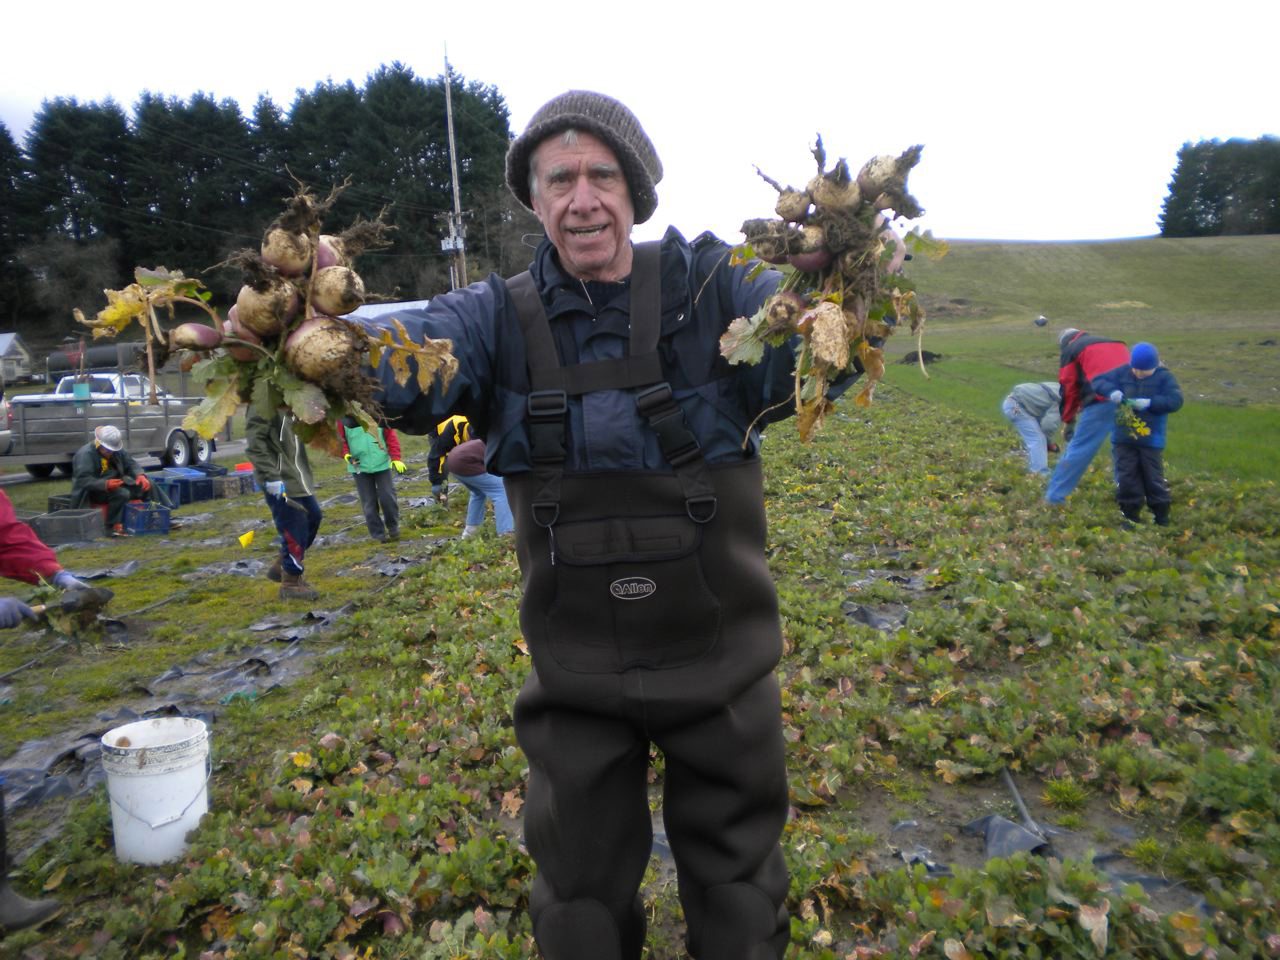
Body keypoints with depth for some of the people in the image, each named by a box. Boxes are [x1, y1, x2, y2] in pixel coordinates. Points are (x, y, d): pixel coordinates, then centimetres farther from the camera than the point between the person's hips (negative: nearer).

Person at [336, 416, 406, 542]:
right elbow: (340, 439, 3)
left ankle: (393, 527, 22)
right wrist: (345, 453, -17)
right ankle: (378, 533, 16)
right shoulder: (343, 418, -3)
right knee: (369, 502, 4)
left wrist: (395, 458, -7)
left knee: (388, 497, 0)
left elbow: (390, 435, -2)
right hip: (360, 466, 1)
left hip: (382, 463, 0)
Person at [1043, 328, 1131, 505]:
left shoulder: (1070, 350, 17)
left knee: (1079, 448, -1)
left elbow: (1069, 388, 13)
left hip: (1103, 400, -5)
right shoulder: (1117, 344, 35)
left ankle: (1054, 496, 1)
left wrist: (1069, 420, 20)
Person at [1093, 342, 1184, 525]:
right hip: (1123, 437, 2)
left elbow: (1175, 400, -13)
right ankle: (1131, 514, 20)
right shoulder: (1122, 373, 1)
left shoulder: (1164, 377, -4)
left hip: (1151, 439, -2)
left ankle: (1161, 515, 23)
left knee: (1153, 477, 8)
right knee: (1126, 476, 8)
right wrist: (1111, 391, -21)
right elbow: (1099, 381, -1)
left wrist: (1150, 403, -25)